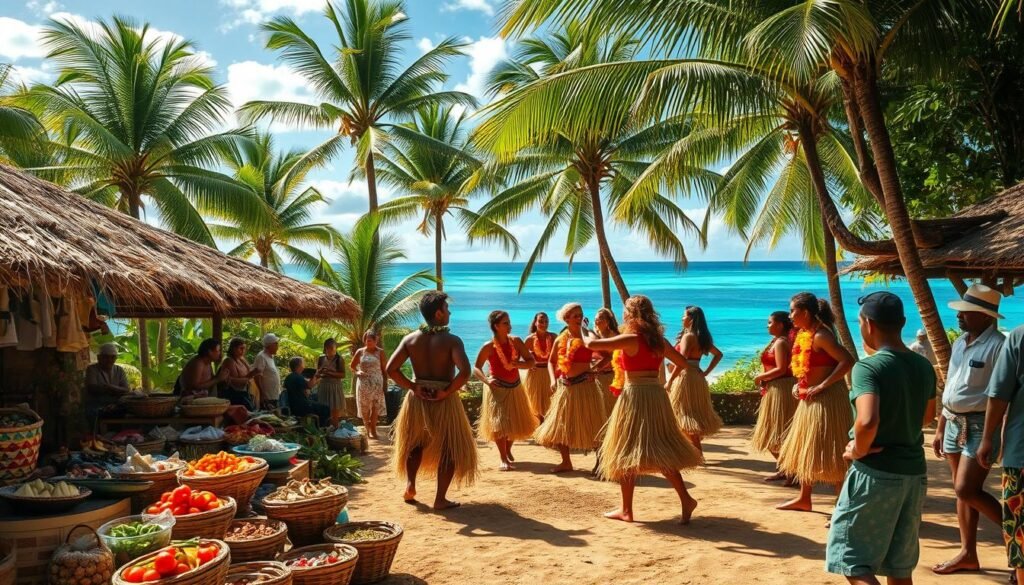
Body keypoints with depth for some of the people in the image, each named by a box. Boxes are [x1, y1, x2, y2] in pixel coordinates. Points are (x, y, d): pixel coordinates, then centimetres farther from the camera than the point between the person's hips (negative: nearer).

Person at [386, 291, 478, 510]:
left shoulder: (410, 339, -2)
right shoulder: (451, 341, -14)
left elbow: (391, 369, -7)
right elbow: (465, 371, -28)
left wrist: (411, 386, -1)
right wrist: (448, 391, -15)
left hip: (417, 400, 4)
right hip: (444, 402, -4)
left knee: (414, 443, 27)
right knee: (449, 449, 11)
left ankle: (410, 483, 15)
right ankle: (440, 498, 11)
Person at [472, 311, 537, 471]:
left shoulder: (516, 342, -5)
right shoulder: (489, 347, -14)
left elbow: (531, 362, -3)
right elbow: (476, 368, -8)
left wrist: (519, 364, -23)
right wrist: (487, 380, -24)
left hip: (515, 387, 4)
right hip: (497, 389, -4)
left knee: (516, 422, 12)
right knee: (499, 423, -7)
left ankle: (508, 450, 38)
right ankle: (504, 459, 1)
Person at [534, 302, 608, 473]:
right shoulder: (560, 339, 7)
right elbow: (551, 361, 16)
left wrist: (594, 371, -16)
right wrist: (553, 379, 1)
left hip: (584, 385, -5)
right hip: (565, 387, 5)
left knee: (590, 424, -2)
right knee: (560, 424, 10)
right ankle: (566, 462, 25)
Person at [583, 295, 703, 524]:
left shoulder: (630, 339, -12)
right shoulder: (659, 341, 7)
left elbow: (591, 344, -14)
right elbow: (683, 364, 15)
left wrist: (588, 337, 7)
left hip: (634, 396, -6)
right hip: (656, 394, 6)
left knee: (626, 453, 5)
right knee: (661, 452, 13)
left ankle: (626, 510, 11)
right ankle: (685, 499, 5)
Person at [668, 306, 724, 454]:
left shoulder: (688, 336, -14)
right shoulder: (702, 337, 12)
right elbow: (718, 354, 21)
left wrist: (670, 380, -21)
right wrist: (706, 371, 15)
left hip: (686, 377, -9)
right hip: (698, 377, 9)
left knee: (686, 415, -4)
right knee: (696, 414, 14)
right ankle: (696, 451, 20)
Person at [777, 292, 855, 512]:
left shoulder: (820, 336, -19)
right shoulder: (806, 334, 9)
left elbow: (848, 361, -27)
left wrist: (822, 386, -25)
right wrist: (800, 385, 6)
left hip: (826, 400, -10)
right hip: (810, 400, 10)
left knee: (830, 454, -4)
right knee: (806, 449, 18)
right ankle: (804, 499, 31)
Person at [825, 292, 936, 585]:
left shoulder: (868, 367, -17)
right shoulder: (924, 367, 6)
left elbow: (867, 421, -32)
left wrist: (858, 450, -15)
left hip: (875, 472, -7)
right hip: (914, 471, 7)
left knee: (851, 559, 3)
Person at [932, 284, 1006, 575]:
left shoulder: (998, 346, -16)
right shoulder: (960, 343, 11)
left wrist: (994, 440, -21)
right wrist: (940, 428, 18)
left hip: (980, 426, -8)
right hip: (954, 423, 8)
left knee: (967, 490, -10)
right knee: (962, 491, 13)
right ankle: (968, 553, 23)